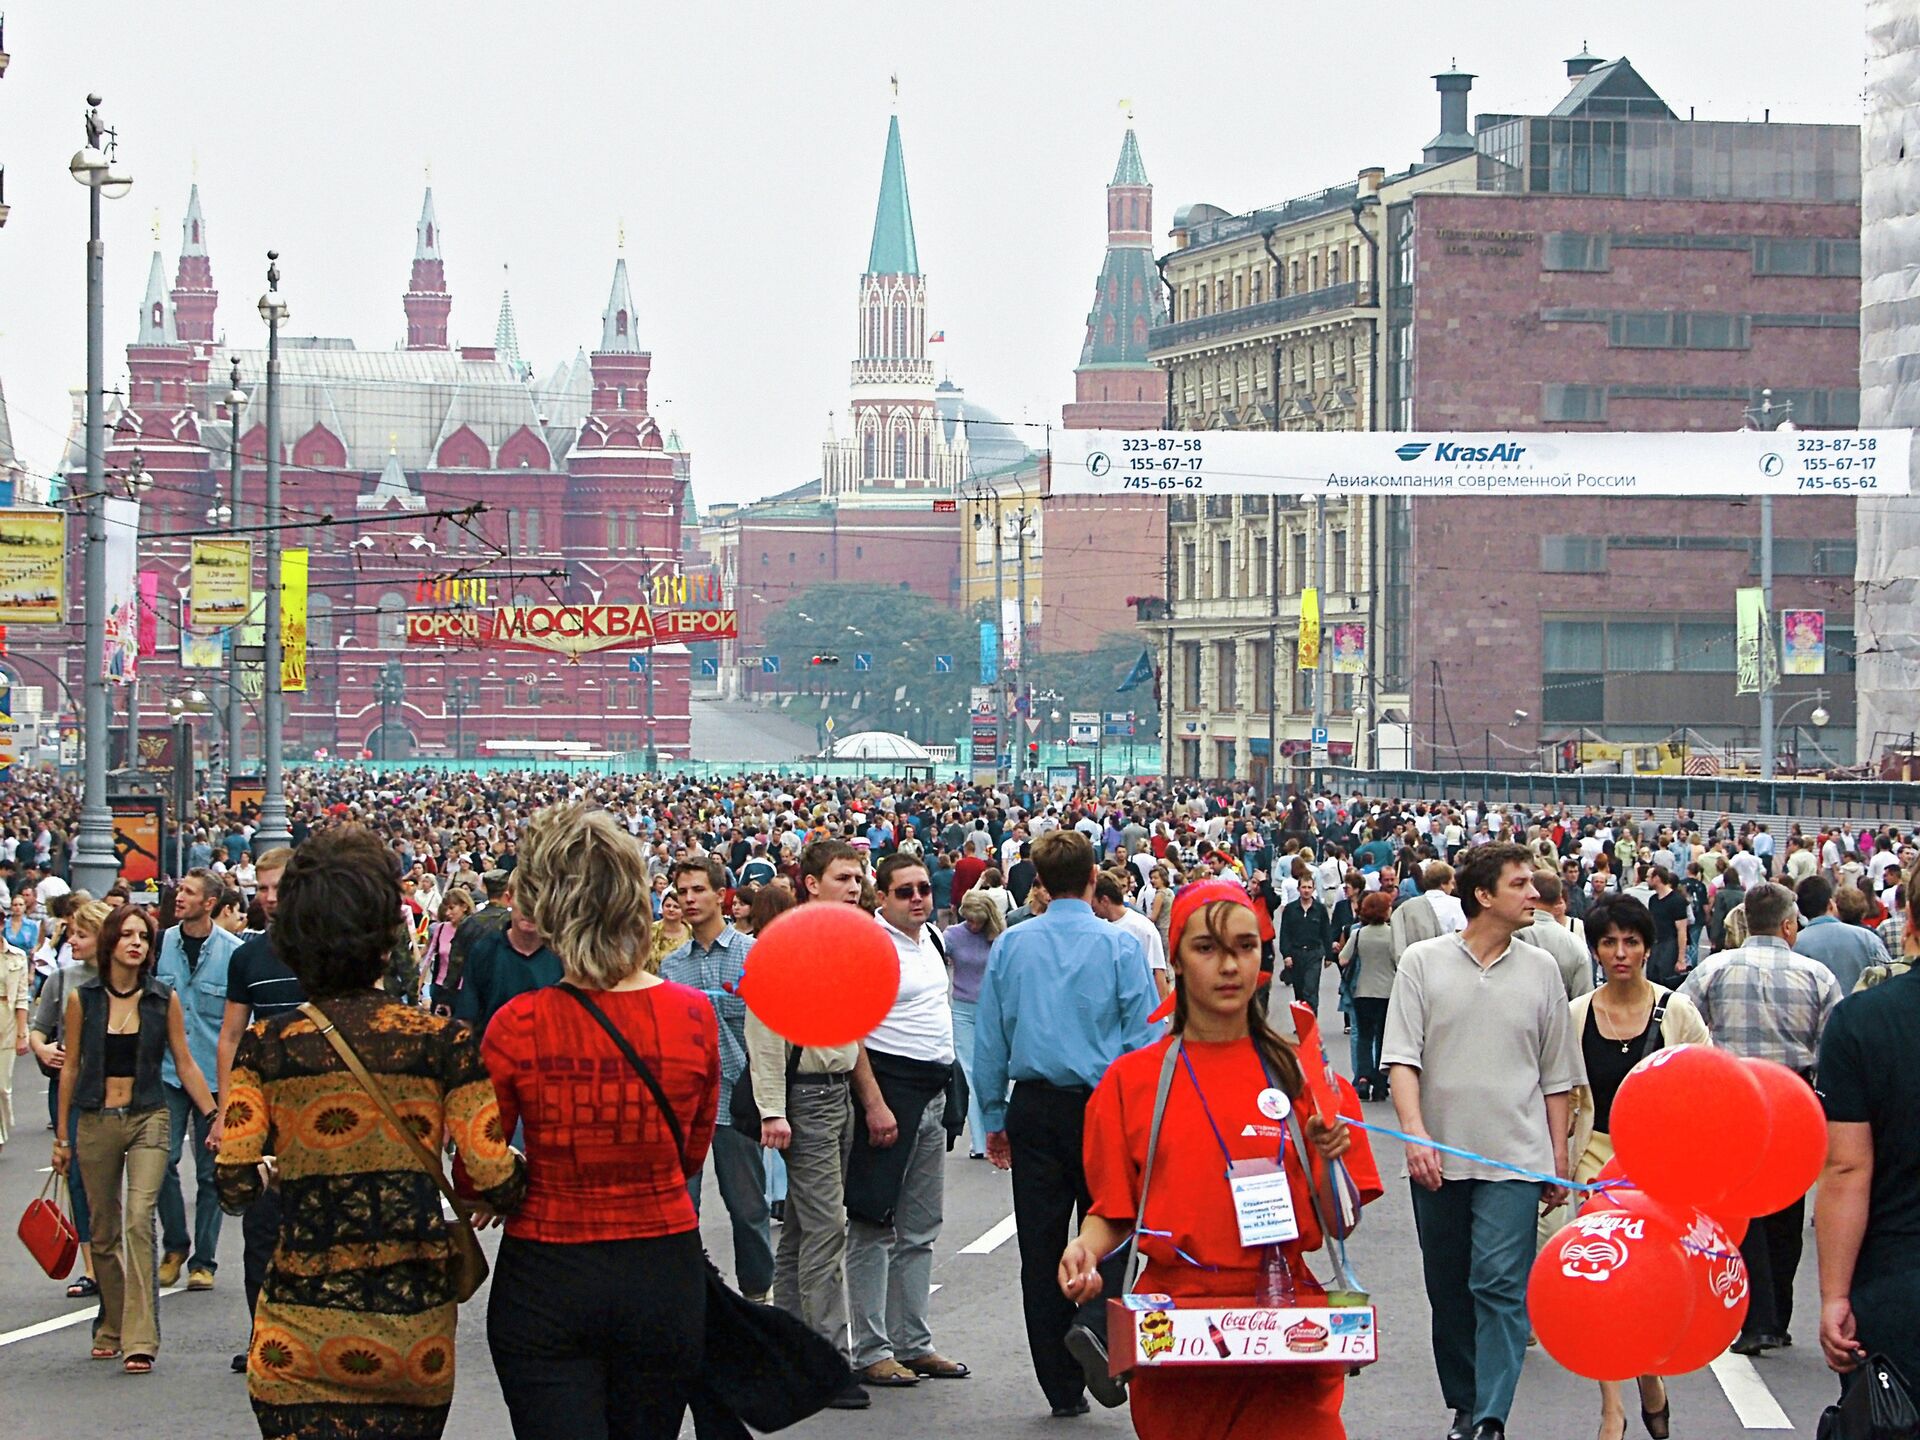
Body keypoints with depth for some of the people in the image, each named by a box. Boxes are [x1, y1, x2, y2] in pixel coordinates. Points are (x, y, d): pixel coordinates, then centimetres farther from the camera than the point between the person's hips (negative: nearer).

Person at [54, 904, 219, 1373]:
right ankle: (112, 1329, 24)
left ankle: (140, 1339, -19)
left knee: (139, 1221, -16)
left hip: (147, 1120, -2)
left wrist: (214, 1116, 0)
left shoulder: (164, 1000, 1)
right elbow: (71, 1067, 7)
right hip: (96, 1121, 2)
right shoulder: (82, 999, 2)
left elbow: (184, 1064, 6)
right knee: (103, 1231, 9)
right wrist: (61, 1134, 8)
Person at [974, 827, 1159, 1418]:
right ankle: (1096, 1323, -19)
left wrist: (994, 1116, 13)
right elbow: (1144, 1036, -5)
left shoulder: (1010, 946, 3)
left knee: (1040, 1242, 6)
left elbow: (989, 1038, 6)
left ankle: (1062, 1389, 9)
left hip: (1034, 1108, 2)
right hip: (1103, 1104, -2)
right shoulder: (1118, 946, -5)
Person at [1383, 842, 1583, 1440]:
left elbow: (1556, 1075, 12)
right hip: (1439, 1158, 1)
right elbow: (1402, 1059, -3)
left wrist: (1559, 1157, 10)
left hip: (1514, 1161, -1)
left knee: (1499, 1284, -12)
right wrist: (1415, 1134, -17)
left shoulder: (1541, 969, 7)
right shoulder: (1423, 962, 2)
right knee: (1448, 1290, 10)